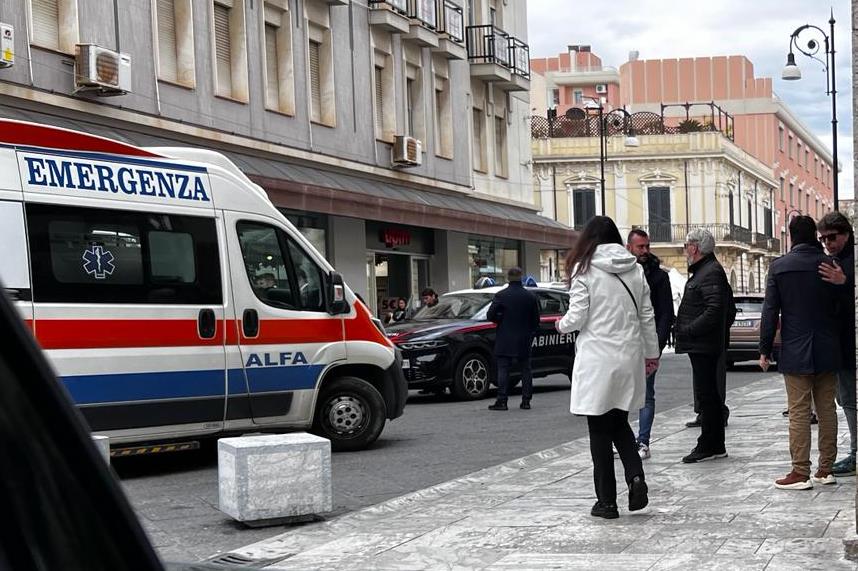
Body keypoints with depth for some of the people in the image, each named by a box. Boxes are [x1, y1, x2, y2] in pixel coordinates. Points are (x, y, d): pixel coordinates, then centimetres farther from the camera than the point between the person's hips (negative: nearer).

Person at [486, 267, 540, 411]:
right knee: (525, 370, 10)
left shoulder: (501, 295, -8)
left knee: (503, 370, -1)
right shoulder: (530, 296, 2)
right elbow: (536, 319, 7)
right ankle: (526, 401, 10)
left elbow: (490, 315, -10)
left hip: (505, 341, -3)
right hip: (524, 342, 3)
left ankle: (502, 401, -7)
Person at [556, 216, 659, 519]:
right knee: (620, 423, 19)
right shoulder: (636, 270, 6)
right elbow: (647, 317, 10)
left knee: (600, 430, 4)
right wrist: (651, 353, 19)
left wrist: (561, 325, 11)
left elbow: (577, 317, -10)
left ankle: (606, 501, 8)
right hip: (628, 358, 5)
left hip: (597, 360, -4)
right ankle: (635, 476, -3)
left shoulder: (584, 270, -8)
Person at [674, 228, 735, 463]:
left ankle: (709, 446, -3)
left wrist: (687, 330, -20)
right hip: (703, 346, 11)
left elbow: (714, 311, -25)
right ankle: (715, 446, 20)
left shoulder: (711, 273, -14)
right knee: (710, 396, 14)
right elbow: (730, 310, 25)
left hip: (705, 347, -11)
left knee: (706, 395, -7)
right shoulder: (705, 271, 20)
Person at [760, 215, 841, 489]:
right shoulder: (829, 265, -1)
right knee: (827, 410, 10)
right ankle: (826, 469, 15)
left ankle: (800, 472, -1)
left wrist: (765, 350, 1)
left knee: (799, 412, -1)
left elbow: (770, 311, -5)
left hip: (795, 353, -2)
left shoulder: (779, 267, -5)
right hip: (828, 352, 3)